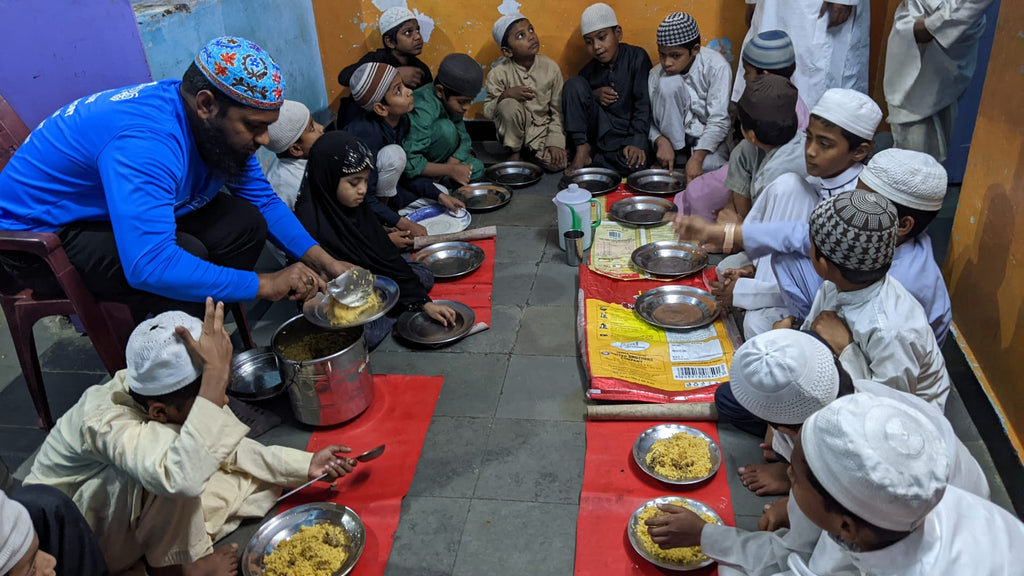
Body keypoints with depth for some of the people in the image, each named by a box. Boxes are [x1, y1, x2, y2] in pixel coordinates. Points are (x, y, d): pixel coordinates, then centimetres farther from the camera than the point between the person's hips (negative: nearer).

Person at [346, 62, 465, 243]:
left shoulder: (402, 120, -9)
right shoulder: (365, 133, -33)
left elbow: (407, 172, 2)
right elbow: (364, 198, -32)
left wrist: (440, 196, -7)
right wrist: (405, 225, -32)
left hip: (381, 187, 8)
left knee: (440, 192, 8)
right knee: (393, 154, -31)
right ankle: (379, 223, -15)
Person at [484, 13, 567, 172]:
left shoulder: (551, 68, -9)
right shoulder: (498, 73, -13)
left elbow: (558, 111, -3)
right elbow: (487, 111, -8)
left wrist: (554, 141, -14)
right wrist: (505, 95, -28)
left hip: (542, 129, 2)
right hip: (514, 132, -2)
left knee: (557, 163, -23)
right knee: (509, 105, -32)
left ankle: (528, 151, 11)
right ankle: (514, 152, -7)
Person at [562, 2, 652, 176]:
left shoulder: (637, 57, -4)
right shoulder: (590, 69, 8)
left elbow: (644, 103, -13)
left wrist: (637, 143, -26)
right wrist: (594, 95, -9)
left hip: (628, 132, -3)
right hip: (600, 128, 3)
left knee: (634, 163, -36)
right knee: (574, 83, -13)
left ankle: (591, 157, -7)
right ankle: (582, 149, -14)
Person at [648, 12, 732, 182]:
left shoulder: (716, 66, -17)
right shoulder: (657, 75, -9)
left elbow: (719, 121, -20)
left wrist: (697, 157, -31)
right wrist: (661, 141, -29)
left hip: (710, 137, -2)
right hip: (675, 136, 2)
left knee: (709, 165, -37)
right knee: (668, 82, -24)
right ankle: (677, 153, -15)